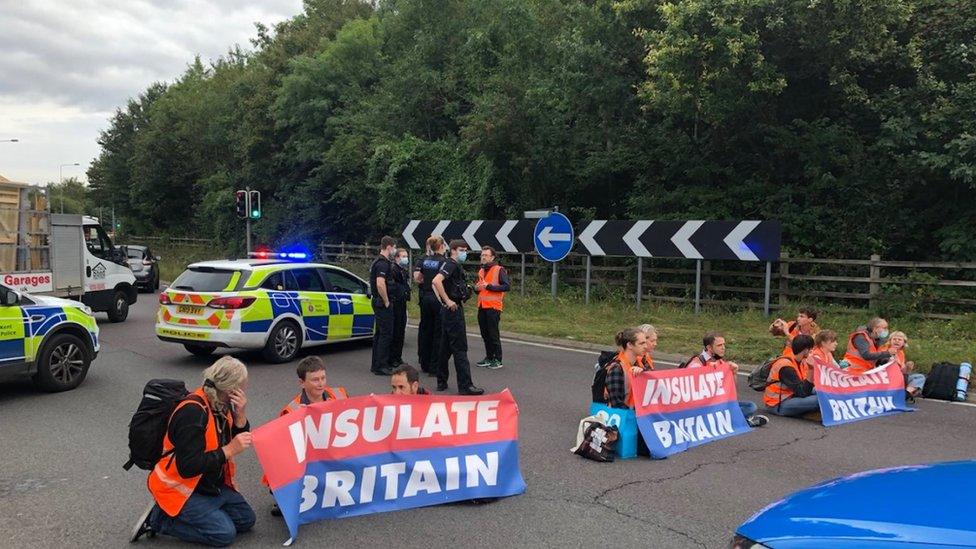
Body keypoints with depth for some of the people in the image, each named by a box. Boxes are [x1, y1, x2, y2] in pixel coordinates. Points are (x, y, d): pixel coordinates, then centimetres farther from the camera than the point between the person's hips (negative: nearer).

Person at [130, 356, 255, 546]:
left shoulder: (221, 404, -2)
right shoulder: (192, 412, -28)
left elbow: (238, 442, 0)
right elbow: (188, 466, -31)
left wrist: (241, 414, -16)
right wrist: (229, 450, -30)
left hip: (212, 484, 8)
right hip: (179, 488, -8)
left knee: (246, 520, 4)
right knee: (224, 533, -15)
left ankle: (190, 515, 12)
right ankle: (158, 519, -2)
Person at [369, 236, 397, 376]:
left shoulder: (377, 262, 16)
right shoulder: (383, 263, -17)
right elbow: (380, 284, -29)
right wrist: (386, 302, -19)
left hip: (378, 302, 11)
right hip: (383, 303, -11)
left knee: (380, 333, 14)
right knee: (386, 334, -7)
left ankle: (376, 364, 20)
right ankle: (380, 366, -5)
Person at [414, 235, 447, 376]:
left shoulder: (423, 260, 5)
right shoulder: (444, 261, -11)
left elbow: (416, 277, -5)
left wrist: (425, 281, 9)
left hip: (425, 297, 6)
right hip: (439, 299, -6)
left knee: (425, 330, 14)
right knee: (438, 333, 1)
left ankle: (425, 364, 24)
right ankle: (434, 367, 3)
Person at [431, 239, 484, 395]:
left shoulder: (456, 266, 18)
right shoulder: (451, 265, -13)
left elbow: (435, 283, 30)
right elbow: (436, 281, -30)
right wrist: (448, 301, -24)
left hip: (449, 310, 10)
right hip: (453, 310, -10)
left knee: (446, 347, 13)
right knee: (460, 348, -8)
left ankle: (442, 382, 20)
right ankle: (465, 385, -7)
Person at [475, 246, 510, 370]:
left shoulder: (499, 270, -6)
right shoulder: (481, 271, 18)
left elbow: (506, 286, -15)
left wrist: (489, 286, -17)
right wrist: (476, 288, 6)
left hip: (493, 307, -7)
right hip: (482, 307, 7)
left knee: (493, 334, -4)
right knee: (485, 334, 10)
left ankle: (498, 360, 3)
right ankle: (489, 357, 20)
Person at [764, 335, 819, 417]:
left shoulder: (802, 361, 5)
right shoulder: (786, 366, -21)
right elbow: (803, 392, -25)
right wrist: (811, 368, -29)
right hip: (778, 404, -9)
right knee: (818, 400, -25)